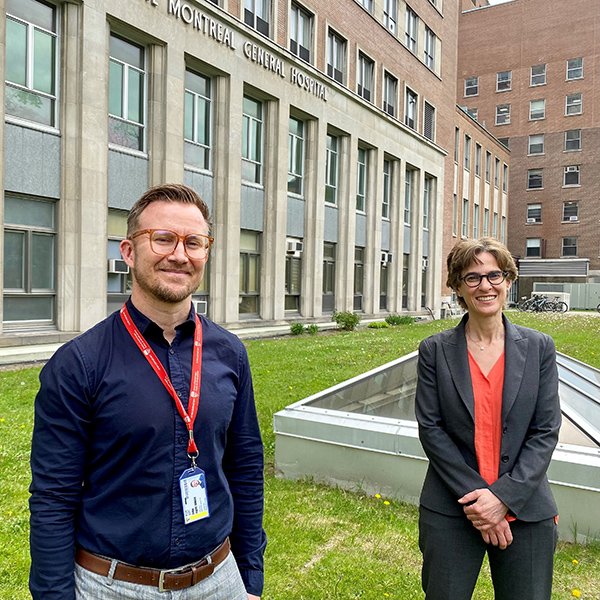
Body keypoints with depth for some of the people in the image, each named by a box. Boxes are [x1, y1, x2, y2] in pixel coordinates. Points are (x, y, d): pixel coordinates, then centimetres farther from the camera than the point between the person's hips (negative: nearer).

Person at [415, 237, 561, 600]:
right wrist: (475, 495, -12)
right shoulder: (435, 351, -2)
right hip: (452, 511, 0)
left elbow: (546, 431, -3)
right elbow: (430, 428, -5)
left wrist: (504, 495, -12)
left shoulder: (540, 348, 1)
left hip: (526, 511, 1)